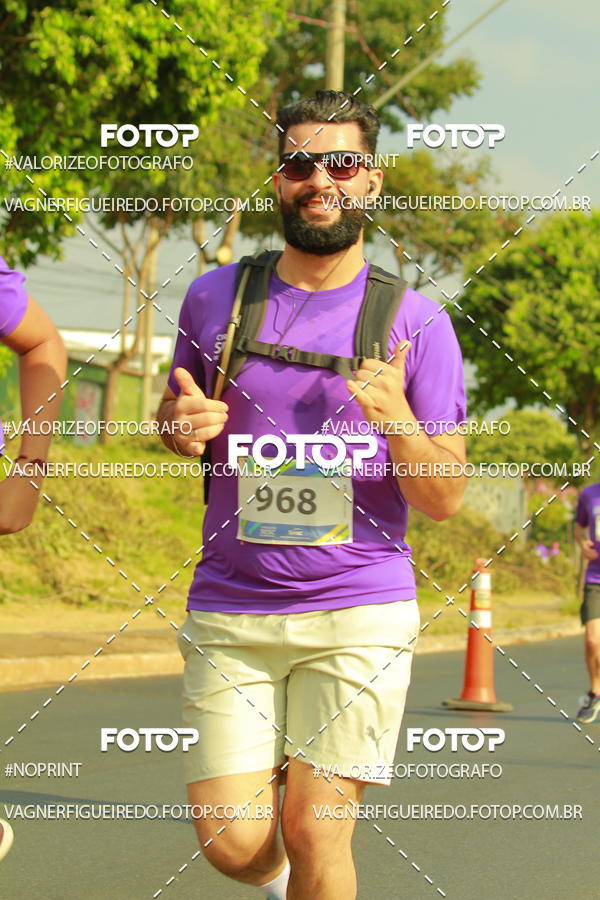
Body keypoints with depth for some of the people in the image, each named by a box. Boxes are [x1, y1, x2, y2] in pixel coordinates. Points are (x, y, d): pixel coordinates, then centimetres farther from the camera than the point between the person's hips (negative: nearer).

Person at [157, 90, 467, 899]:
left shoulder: (416, 322, -1)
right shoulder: (215, 298, 5)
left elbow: (444, 500, 0)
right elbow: (175, 420, 20)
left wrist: (398, 423, -20)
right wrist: (180, 426, -4)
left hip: (360, 616, -2)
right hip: (230, 612, 2)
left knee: (315, 835, -7)